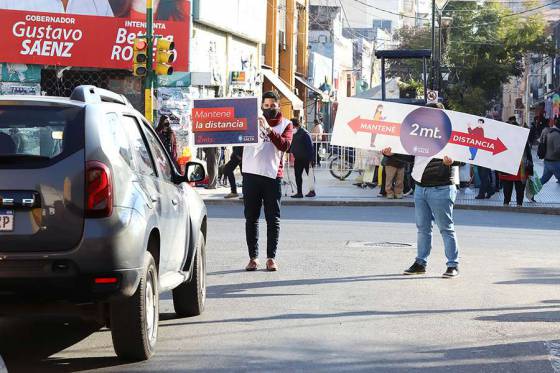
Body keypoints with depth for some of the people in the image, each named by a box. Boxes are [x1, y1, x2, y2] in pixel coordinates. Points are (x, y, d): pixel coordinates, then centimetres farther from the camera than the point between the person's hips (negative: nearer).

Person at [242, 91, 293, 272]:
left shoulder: (285, 124, 8)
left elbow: (285, 145, -9)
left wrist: (269, 130, -22)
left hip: (272, 176, -1)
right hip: (251, 174, 1)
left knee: (273, 219, -1)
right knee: (251, 218, 2)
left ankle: (271, 257, 3)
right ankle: (253, 257, 5)